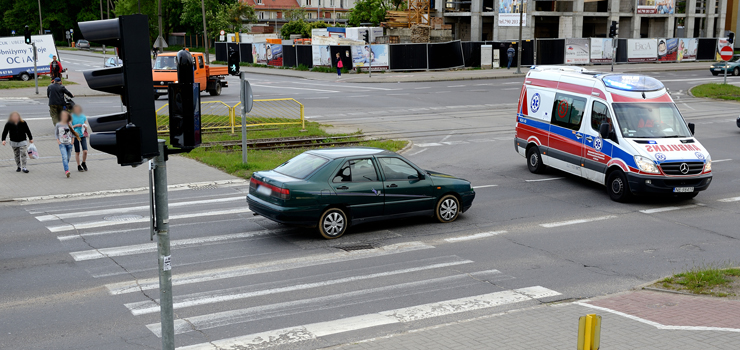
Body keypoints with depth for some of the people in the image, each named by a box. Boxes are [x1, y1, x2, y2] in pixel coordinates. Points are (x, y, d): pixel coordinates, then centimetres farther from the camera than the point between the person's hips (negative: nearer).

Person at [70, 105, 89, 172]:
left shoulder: (83, 117, 5)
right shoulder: (72, 117, -3)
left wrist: (84, 126, -8)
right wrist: (76, 125, -16)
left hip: (83, 135, 2)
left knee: (85, 151, -9)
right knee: (77, 152, 6)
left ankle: (83, 163, 17)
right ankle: (79, 166, 19)